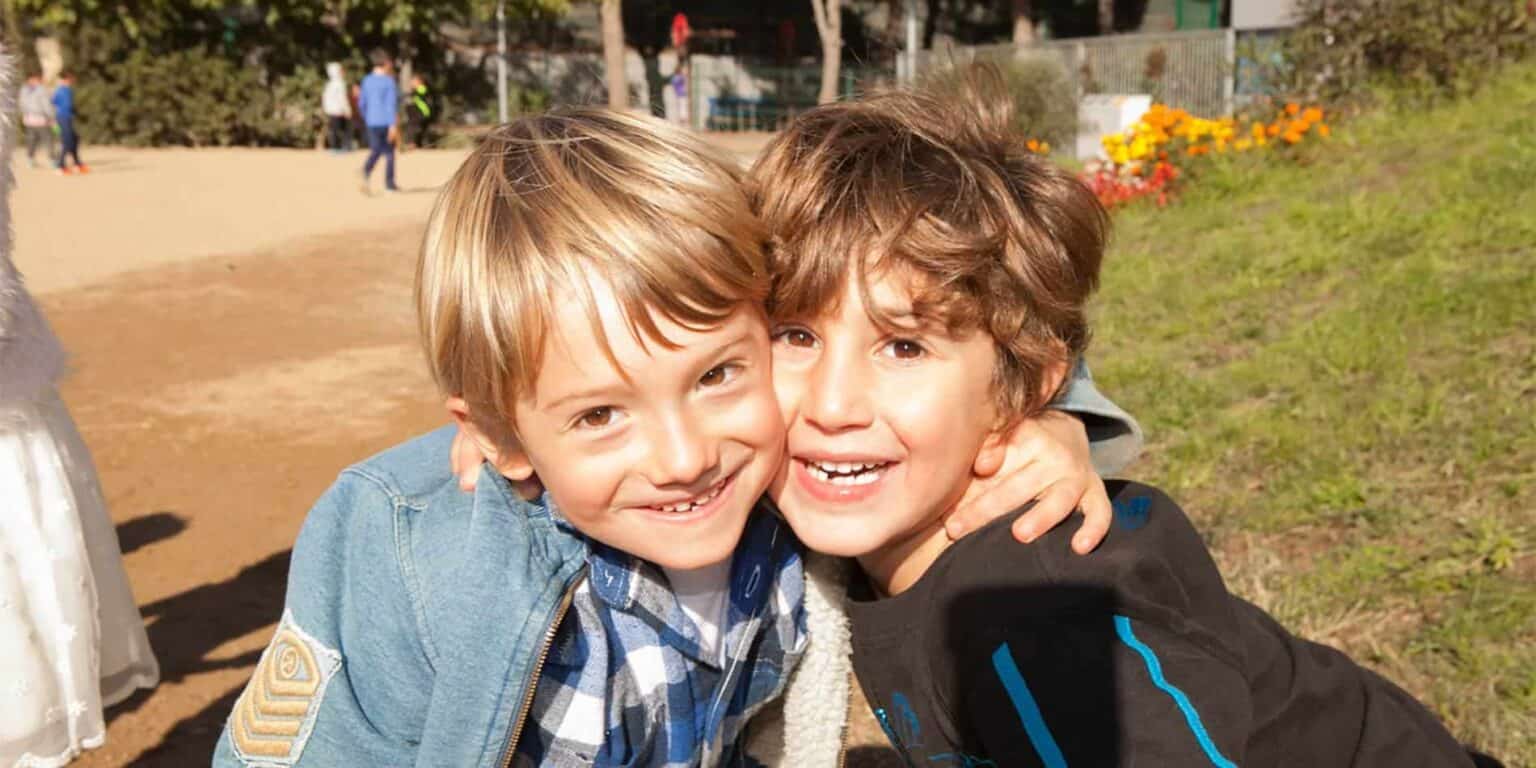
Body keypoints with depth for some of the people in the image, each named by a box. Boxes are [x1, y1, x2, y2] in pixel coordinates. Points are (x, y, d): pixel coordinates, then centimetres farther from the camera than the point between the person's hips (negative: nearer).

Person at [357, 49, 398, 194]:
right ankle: (389, 184, 11)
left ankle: (366, 171, -21)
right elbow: (391, 104, -14)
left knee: (375, 151, 8)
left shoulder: (367, 80, 8)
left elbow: (361, 103, 11)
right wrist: (393, 124, -17)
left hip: (371, 122, 4)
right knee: (389, 152, 8)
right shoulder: (389, 81, -8)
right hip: (386, 121, -4)